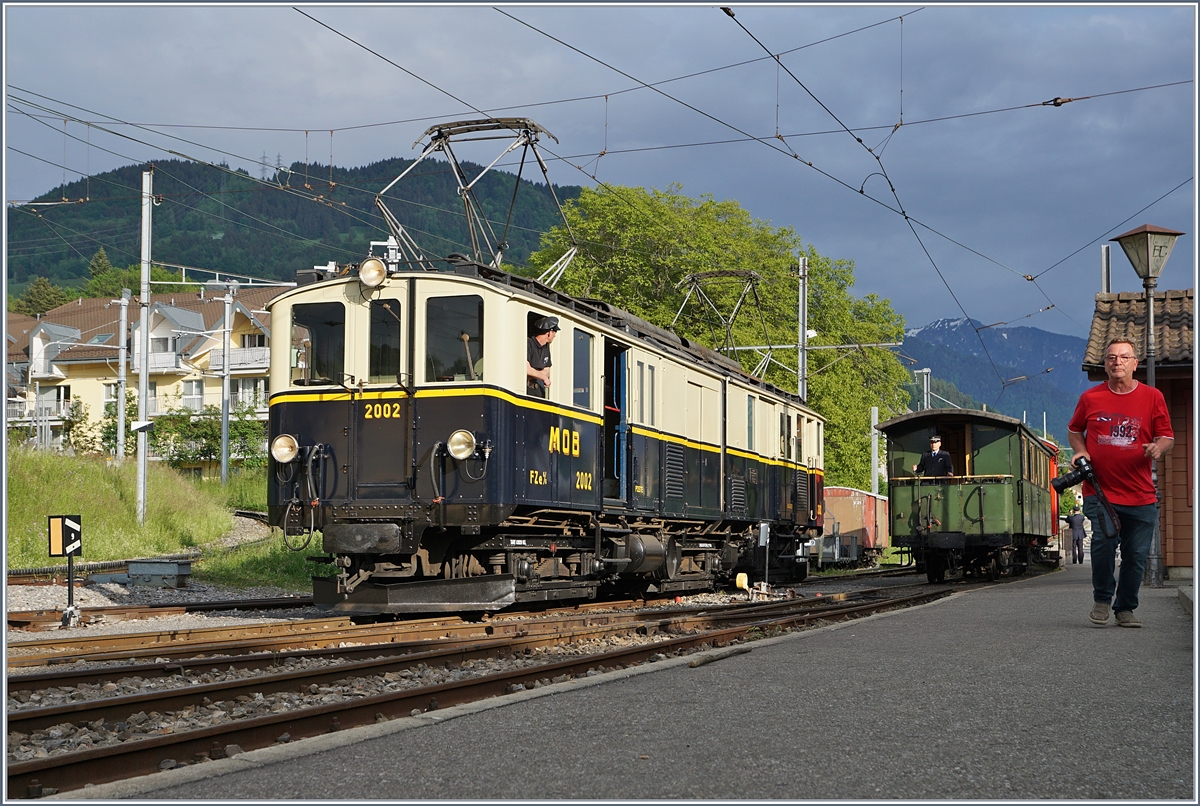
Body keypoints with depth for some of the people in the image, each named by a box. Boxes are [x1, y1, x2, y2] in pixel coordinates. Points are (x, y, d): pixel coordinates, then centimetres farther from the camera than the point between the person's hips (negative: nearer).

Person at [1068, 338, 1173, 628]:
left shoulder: (1152, 397, 6)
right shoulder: (1090, 398, 6)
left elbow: (1167, 437, 8)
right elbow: (1074, 430, 21)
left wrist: (1158, 448, -15)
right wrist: (1080, 451, 1)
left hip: (1141, 495, 1)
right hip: (1099, 490, -1)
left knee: (1136, 554, 3)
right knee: (1104, 540, -17)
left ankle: (1125, 608, 22)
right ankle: (1102, 599, 6)